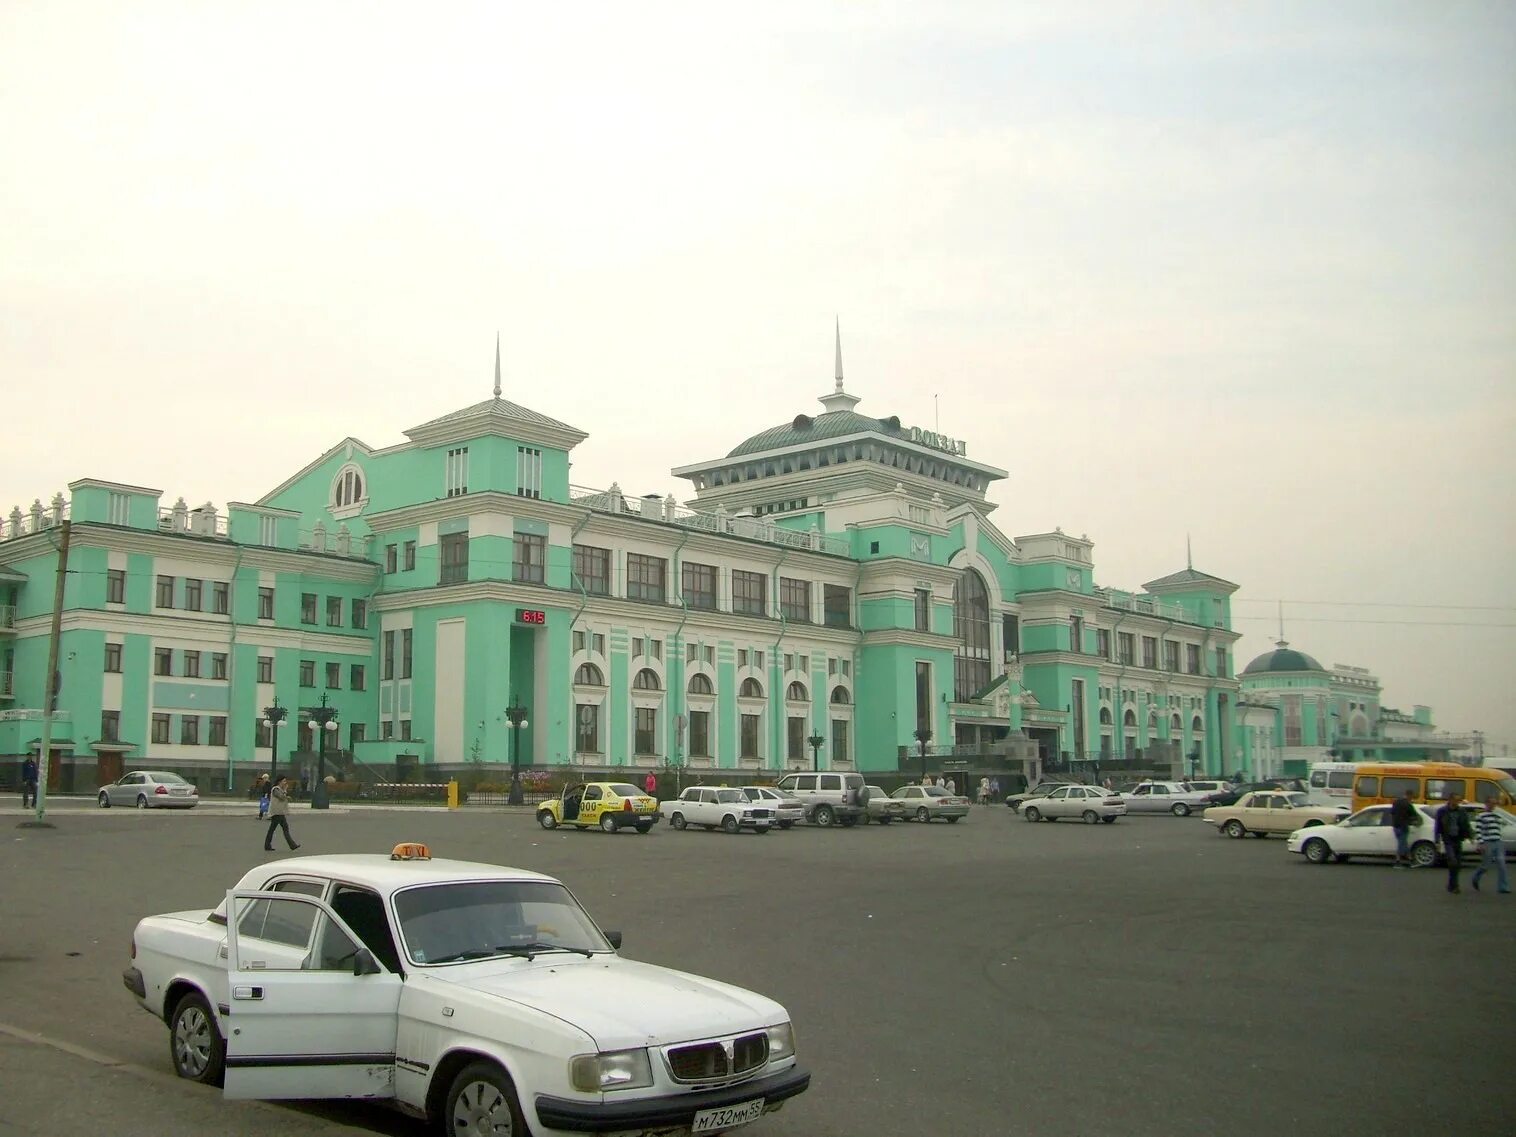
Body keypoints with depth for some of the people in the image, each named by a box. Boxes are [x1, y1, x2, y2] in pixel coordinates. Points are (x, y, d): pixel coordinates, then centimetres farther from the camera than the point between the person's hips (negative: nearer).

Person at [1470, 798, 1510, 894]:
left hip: (1498, 843, 6)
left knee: (1501, 863, -5)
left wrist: (1501, 841, 19)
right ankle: (1474, 879, 28)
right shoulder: (1480, 815, -6)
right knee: (1486, 864, 2)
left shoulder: (1497, 815, 16)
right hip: (1487, 844, -6)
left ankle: (1503, 887, -5)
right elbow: (1477, 831, -10)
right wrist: (1481, 843, -16)